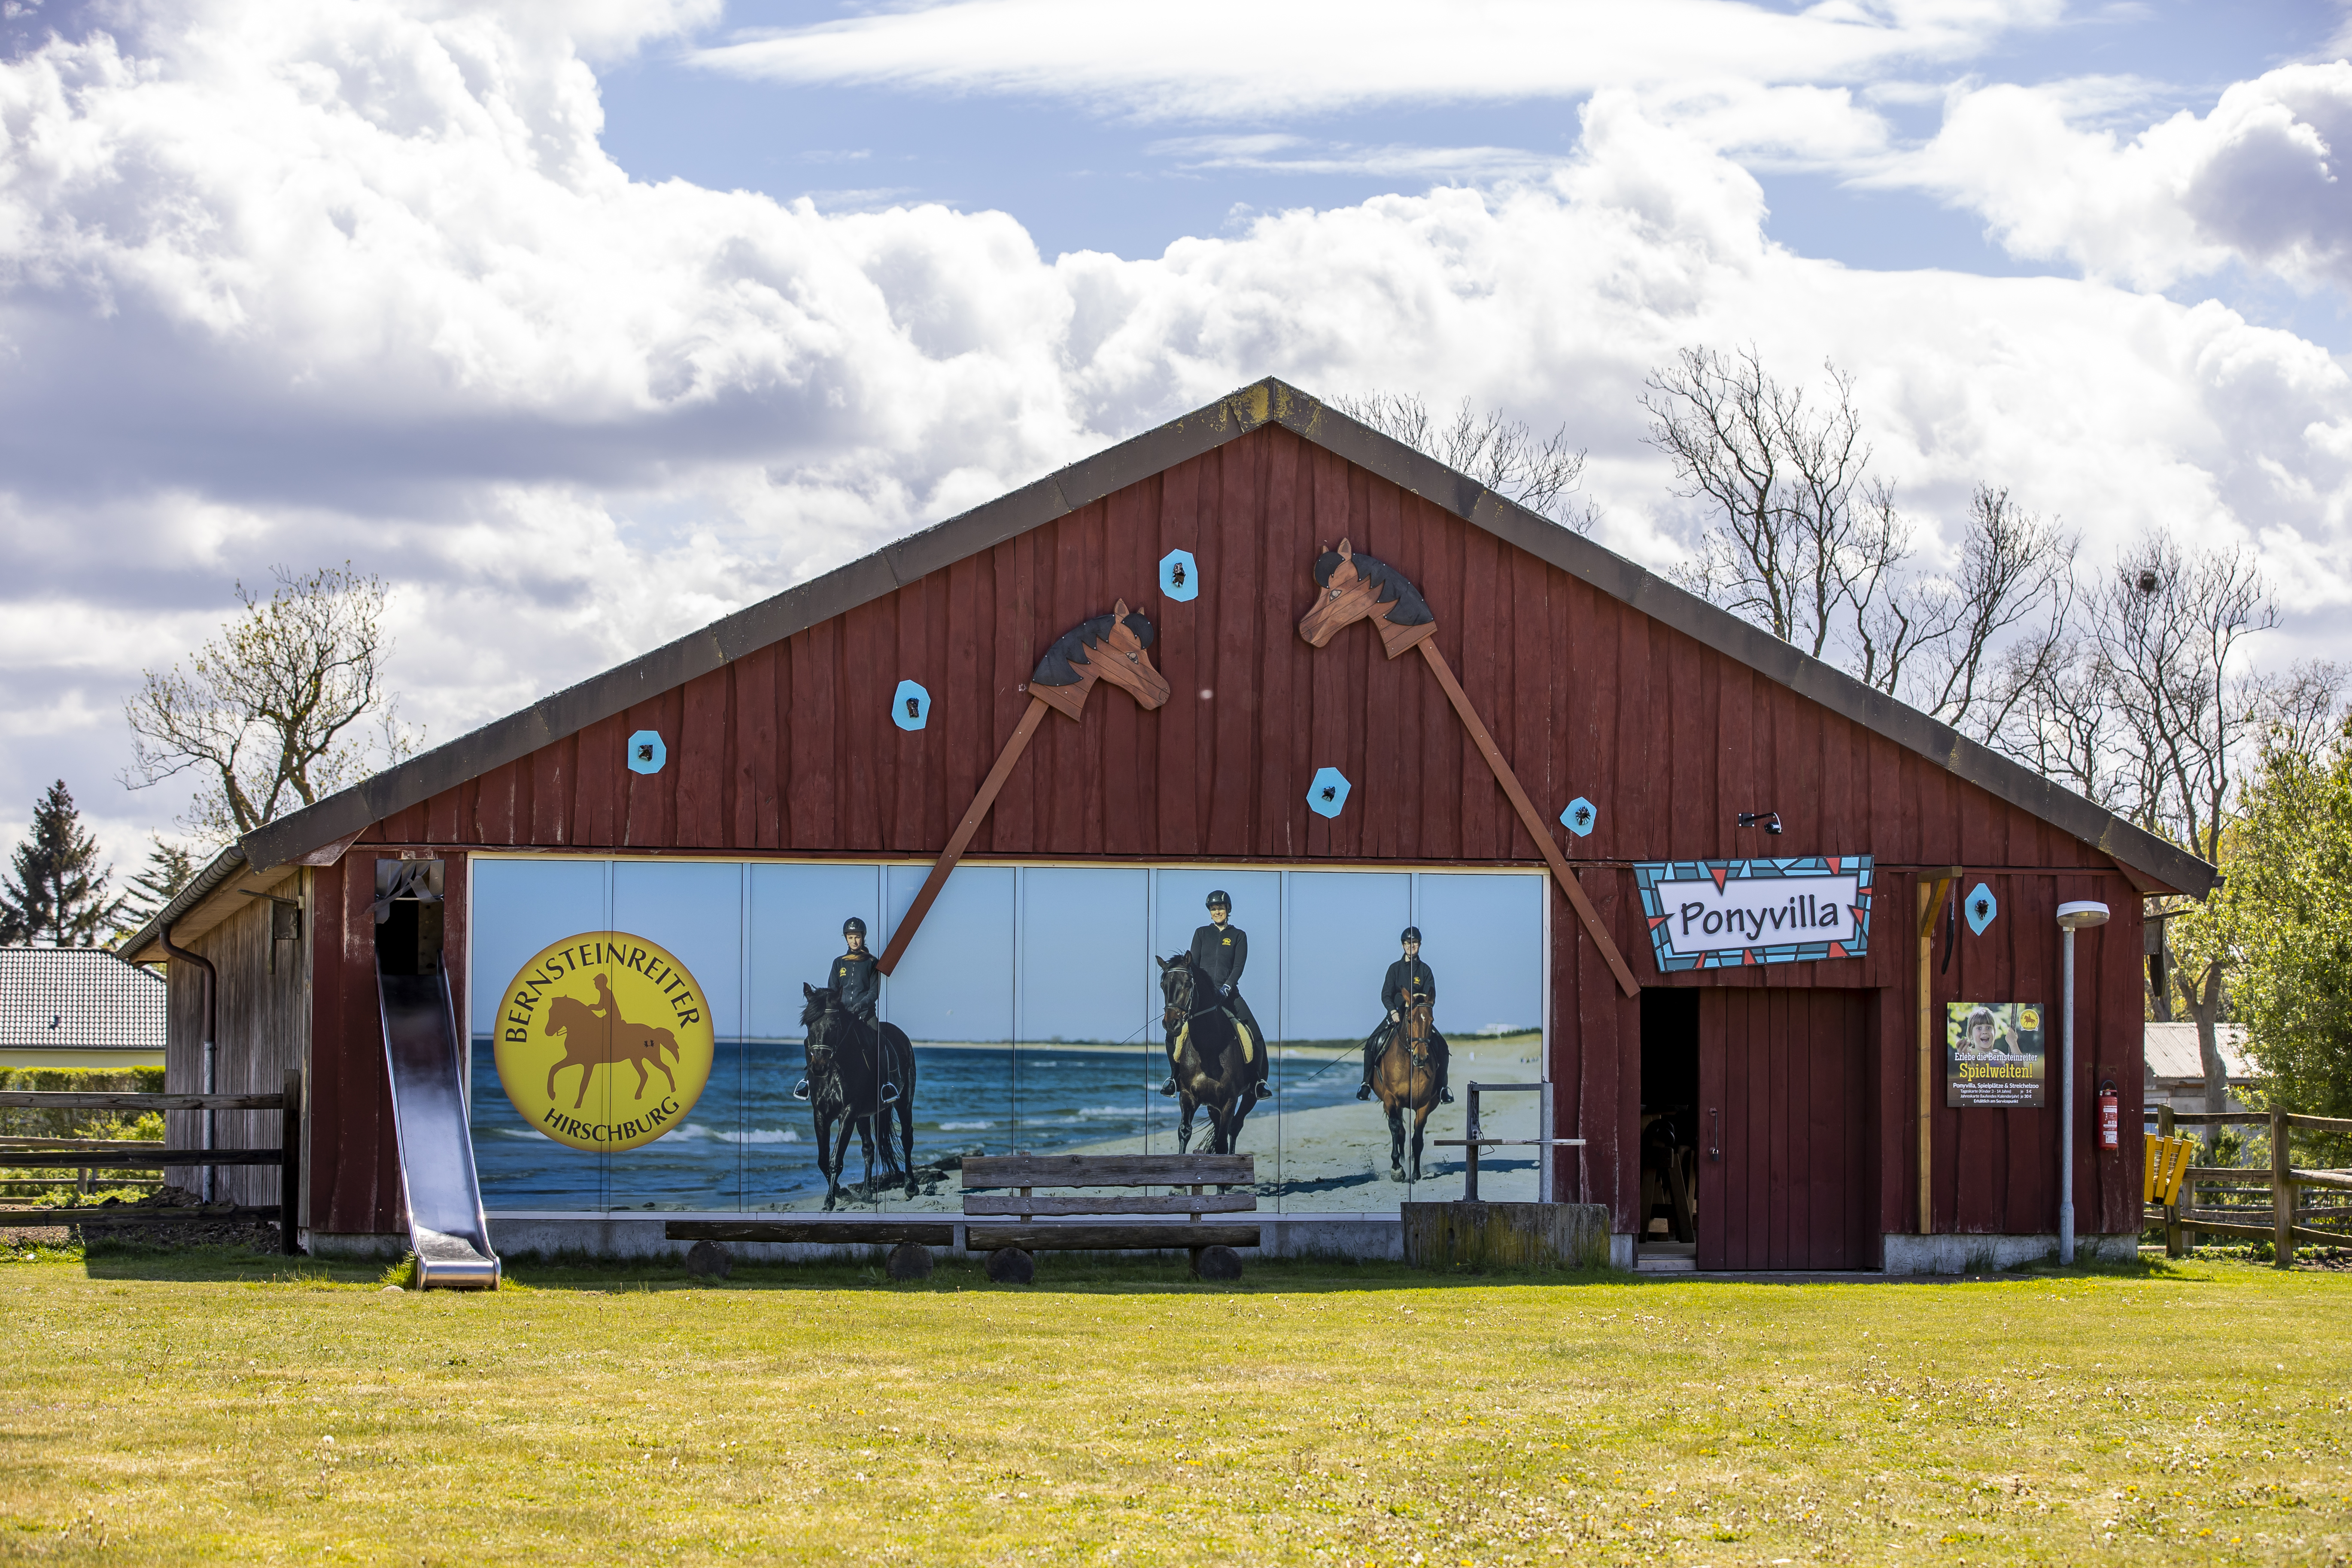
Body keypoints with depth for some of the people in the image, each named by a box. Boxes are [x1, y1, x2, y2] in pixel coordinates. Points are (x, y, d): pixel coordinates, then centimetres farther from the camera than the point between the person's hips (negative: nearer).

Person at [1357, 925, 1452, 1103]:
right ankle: (1367, 1082, -5)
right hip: (1396, 1016, 0)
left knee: (1441, 1047, -19)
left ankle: (1442, 1087, -8)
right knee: (1373, 1044, -20)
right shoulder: (1395, 968, 5)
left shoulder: (1425, 970, 6)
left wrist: (1424, 1000, -23)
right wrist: (1394, 1012, -19)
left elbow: (1432, 997, 0)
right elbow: (1386, 995, -2)